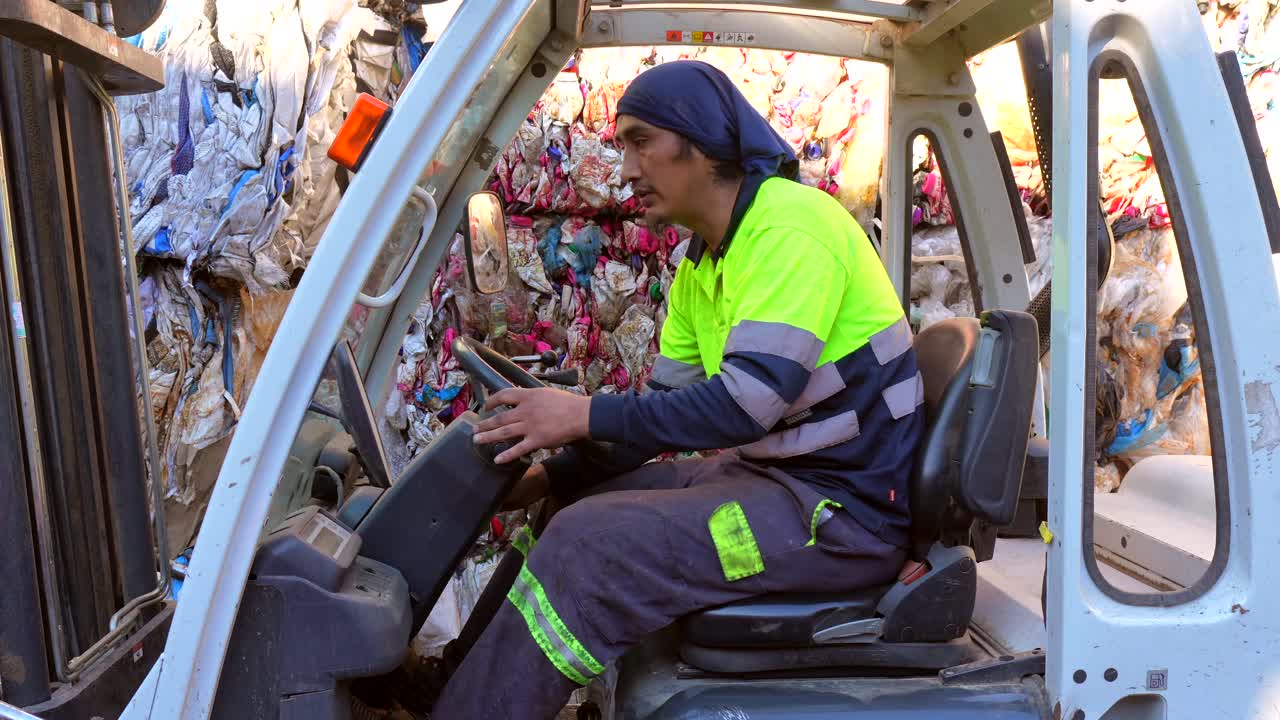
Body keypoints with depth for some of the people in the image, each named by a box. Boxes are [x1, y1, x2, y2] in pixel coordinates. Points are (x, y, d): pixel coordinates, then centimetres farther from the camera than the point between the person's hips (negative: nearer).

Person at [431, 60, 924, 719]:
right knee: (577, 504, 11)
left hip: (846, 501, -9)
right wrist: (549, 477, 1)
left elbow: (751, 400, -26)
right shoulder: (699, 267, 10)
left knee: (589, 544, -21)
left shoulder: (790, 223, -17)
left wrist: (586, 415, -20)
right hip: (774, 473, 9)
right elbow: (667, 407, 11)